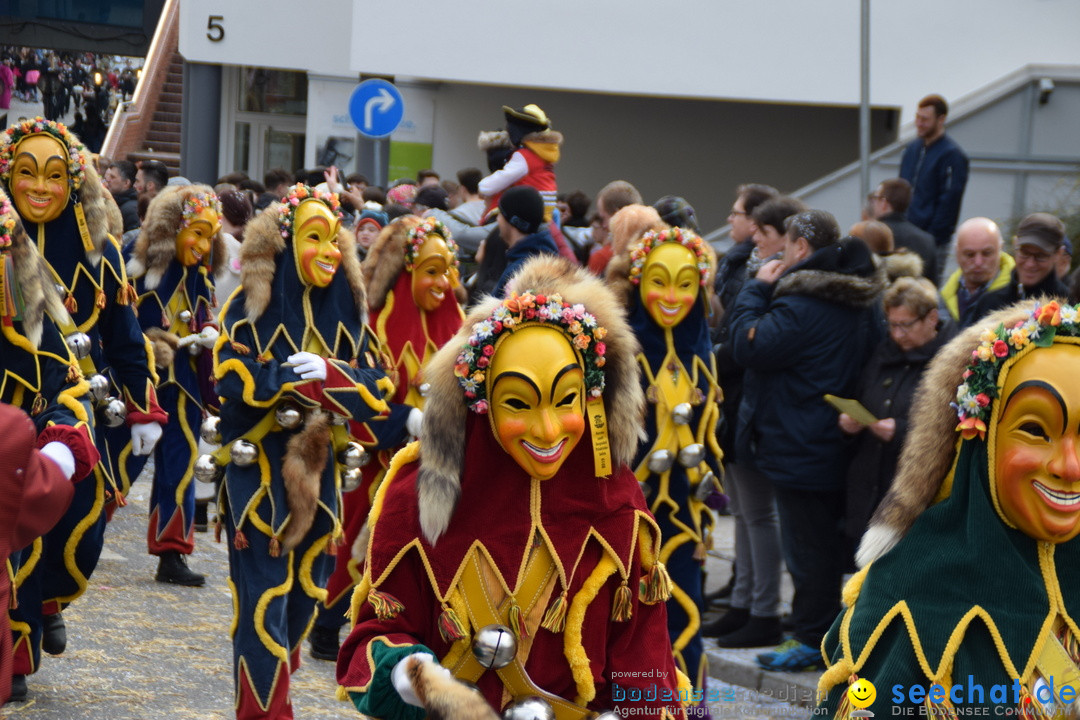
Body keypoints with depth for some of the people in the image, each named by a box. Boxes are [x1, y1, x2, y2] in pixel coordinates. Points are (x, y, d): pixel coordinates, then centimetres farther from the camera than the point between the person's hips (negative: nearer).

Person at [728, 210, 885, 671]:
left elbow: (750, 345, -18)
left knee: (806, 545, -1)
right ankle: (828, 631, 22)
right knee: (828, 541, 15)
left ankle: (813, 639, 4)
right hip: (836, 441, 9)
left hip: (798, 448, -9)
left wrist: (757, 289, -9)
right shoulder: (861, 301, 9)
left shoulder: (803, 304, -21)